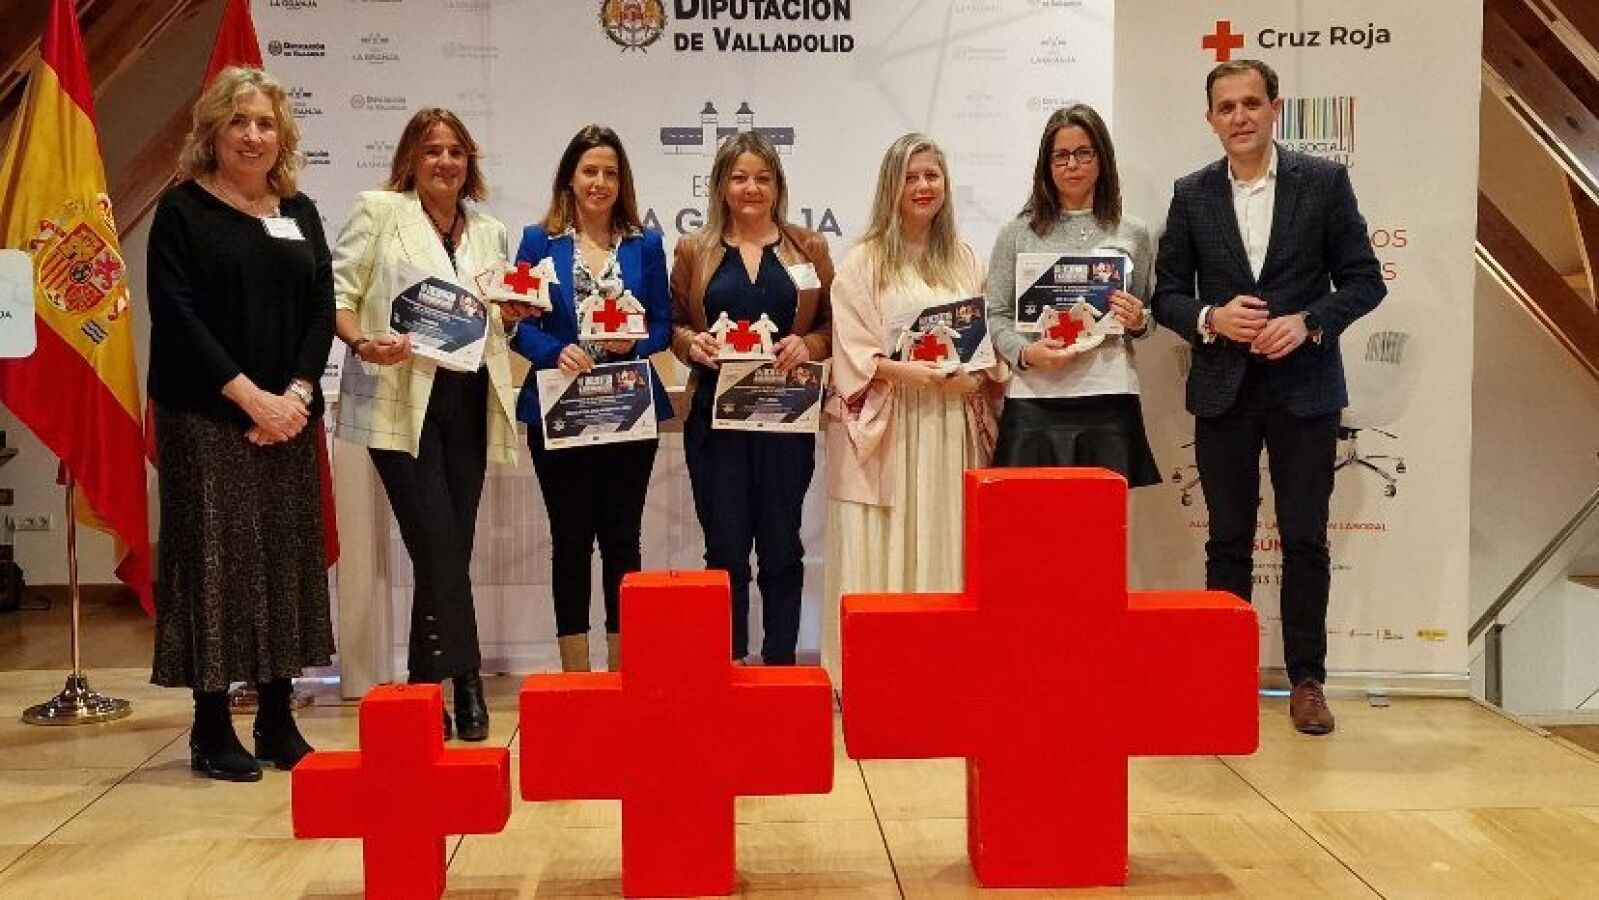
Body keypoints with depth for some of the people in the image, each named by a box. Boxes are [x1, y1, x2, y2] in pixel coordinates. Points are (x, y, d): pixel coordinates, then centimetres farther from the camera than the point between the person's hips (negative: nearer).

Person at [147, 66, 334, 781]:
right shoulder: (182, 210, 0)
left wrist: (297, 393, -7)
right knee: (216, 561, -3)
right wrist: (250, 397, -15)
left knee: (289, 560, 6)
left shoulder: (300, 212, 13)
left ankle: (278, 721, 15)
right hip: (206, 419, -4)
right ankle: (212, 729, 6)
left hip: (290, 418, 5)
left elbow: (322, 311, 9)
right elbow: (176, 315, -8)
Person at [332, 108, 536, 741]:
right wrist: (362, 343, -19)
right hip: (400, 401, -5)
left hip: (468, 402, 5)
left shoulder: (488, 232, 19)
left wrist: (510, 315, 4)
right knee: (439, 545, -13)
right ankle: (464, 683, -6)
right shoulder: (378, 212, 4)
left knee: (451, 548, 5)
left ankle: (424, 685, 16)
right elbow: (338, 292, -1)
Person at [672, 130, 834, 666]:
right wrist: (691, 342, -10)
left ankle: (780, 665, 15)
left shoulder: (809, 249, 9)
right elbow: (674, 325, 11)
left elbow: (835, 325, 8)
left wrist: (808, 345, -11)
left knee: (781, 547, 5)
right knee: (725, 549, 3)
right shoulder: (693, 252, 10)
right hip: (715, 415, 0)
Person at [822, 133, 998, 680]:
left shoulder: (965, 259, 14)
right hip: (886, 426, -3)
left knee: (947, 544, 4)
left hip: (953, 423, 4)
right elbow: (852, 352, -5)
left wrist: (979, 373, -6)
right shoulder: (863, 262, 1)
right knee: (883, 548, -3)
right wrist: (905, 372, -19)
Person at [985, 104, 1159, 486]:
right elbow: (996, 314, 6)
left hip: (1109, 400, 1)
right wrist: (1026, 352, -11)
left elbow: (1145, 319, 19)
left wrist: (1138, 322, -4)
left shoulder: (1132, 233, 11)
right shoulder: (1018, 233, 7)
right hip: (1034, 401, -1)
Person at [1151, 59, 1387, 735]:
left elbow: (1364, 280, 0)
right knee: (1228, 541, 9)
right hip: (1223, 391, 1)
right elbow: (1167, 293, 6)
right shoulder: (1191, 195, 5)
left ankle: (1306, 680, 16)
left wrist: (1308, 322, -15)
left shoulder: (1324, 182, 0)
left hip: (1303, 387, -1)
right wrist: (1210, 318, -13)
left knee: (1305, 539, 4)